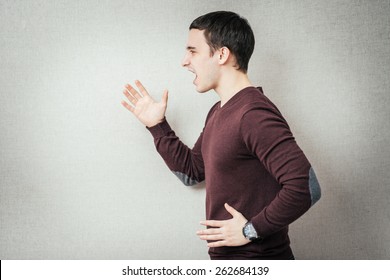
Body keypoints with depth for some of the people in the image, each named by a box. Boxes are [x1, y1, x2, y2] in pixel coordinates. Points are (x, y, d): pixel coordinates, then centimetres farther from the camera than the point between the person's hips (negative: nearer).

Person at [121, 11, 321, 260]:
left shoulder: (255, 114, -22)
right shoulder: (218, 113, 9)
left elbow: (306, 188, -27)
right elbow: (192, 172, 16)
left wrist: (251, 230, -20)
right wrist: (157, 126, 9)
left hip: (257, 256, -9)